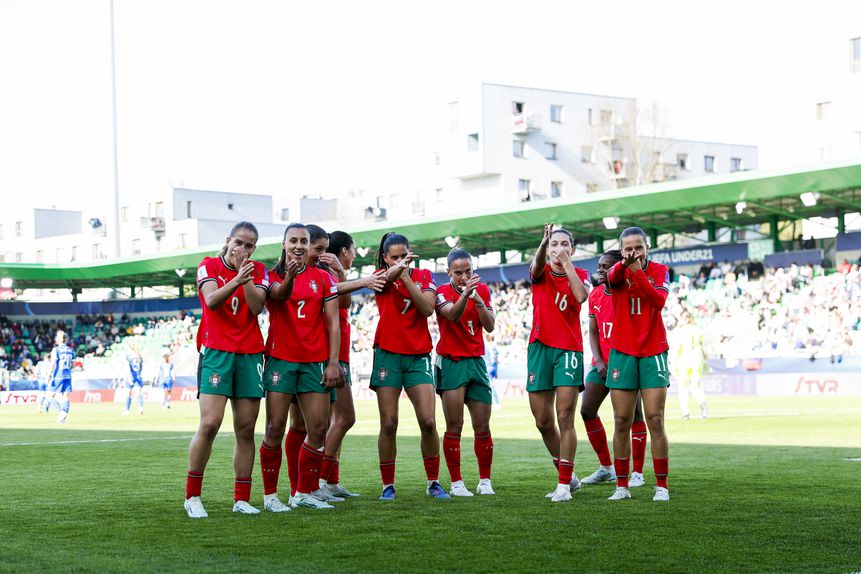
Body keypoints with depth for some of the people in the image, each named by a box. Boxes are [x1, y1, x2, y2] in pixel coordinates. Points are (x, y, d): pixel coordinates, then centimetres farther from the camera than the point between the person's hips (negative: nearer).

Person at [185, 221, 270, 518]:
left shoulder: (258, 270, 10)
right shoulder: (209, 265, 3)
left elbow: (257, 307, -6)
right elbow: (211, 300, -14)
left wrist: (245, 274, -16)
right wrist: (235, 280, -29)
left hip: (250, 354, 3)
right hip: (216, 351, -3)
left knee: (246, 429, 2)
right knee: (210, 424, -14)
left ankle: (241, 499, 10)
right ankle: (192, 497, -2)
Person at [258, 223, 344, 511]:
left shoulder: (323, 278, 9)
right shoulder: (272, 276, 4)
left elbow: (333, 324, 6)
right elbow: (278, 294, -21)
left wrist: (333, 362, -3)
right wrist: (289, 277, -43)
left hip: (315, 361, 2)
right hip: (281, 358, -2)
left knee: (318, 427, 0)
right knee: (275, 428, -5)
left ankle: (305, 491, 13)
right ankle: (270, 495, 4)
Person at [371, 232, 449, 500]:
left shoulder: (424, 275, 8)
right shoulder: (381, 277, 4)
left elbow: (427, 308, -9)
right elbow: (388, 276, -22)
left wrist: (406, 277, -15)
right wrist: (400, 267, -44)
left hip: (418, 356, 1)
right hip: (388, 355, -1)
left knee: (428, 422, -8)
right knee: (388, 425, -3)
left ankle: (433, 482, 6)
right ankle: (388, 485, 8)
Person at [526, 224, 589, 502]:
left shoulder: (580, 275, 6)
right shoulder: (540, 273, 8)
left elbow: (581, 296, -18)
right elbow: (537, 264, -19)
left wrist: (566, 261, -14)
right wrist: (544, 242, -40)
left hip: (569, 350, -2)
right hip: (539, 347, 2)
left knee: (565, 418, -10)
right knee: (543, 422, 4)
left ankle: (564, 484, -6)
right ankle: (568, 476, 20)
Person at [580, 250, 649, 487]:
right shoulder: (595, 295, 8)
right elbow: (593, 332, 9)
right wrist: (598, 361, -4)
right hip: (602, 363, 6)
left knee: (634, 415, -3)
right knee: (587, 411, 2)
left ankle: (637, 473, 5)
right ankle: (606, 468, 14)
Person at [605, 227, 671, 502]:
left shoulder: (659, 270, 3)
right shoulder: (618, 271, 3)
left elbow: (659, 300, -16)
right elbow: (613, 278, -24)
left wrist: (637, 271, -26)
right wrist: (625, 263, -46)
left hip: (653, 353, -1)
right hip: (622, 353, 1)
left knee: (655, 420, -5)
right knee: (622, 422, 1)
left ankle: (661, 486, 3)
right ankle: (622, 486, 9)